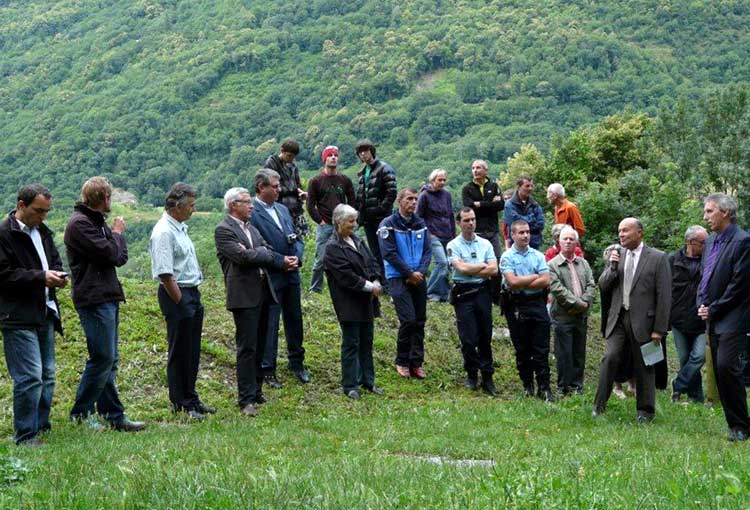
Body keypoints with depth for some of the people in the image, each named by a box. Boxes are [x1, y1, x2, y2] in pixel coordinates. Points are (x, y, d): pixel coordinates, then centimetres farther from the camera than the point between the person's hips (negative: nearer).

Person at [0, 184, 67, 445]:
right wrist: (40, 277, -19)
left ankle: (41, 426, 22)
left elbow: (55, 260, 27)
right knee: (30, 377, -11)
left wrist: (57, 274, 4)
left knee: (46, 375, 12)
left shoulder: (42, 232, 15)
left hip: (44, 314, 8)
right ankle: (25, 436, -2)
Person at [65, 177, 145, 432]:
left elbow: (121, 257, 16)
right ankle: (80, 414, 0)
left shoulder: (98, 222, 18)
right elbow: (108, 253, -17)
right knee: (102, 358, -9)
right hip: (94, 299, -10)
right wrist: (117, 233, -1)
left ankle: (113, 415, 13)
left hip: (108, 297, 10)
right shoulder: (80, 224, -11)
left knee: (110, 360, 10)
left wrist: (116, 235, -2)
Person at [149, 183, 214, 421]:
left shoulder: (180, 228, 14)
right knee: (179, 352, 1)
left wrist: (193, 299, 16)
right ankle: (181, 404, 10)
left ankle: (191, 398, 27)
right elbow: (166, 274, -21)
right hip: (176, 294, -10)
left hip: (192, 293, 10)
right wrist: (181, 303, -17)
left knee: (192, 351, 16)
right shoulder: (164, 232, -17)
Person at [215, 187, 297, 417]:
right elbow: (243, 256, -18)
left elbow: (267, 252, 12)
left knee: (259, 346, 14)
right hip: (244, 294, -8)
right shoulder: (223, 230, -8)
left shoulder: (251, 227, 18)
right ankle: (246, 400, -2)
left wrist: (284, 261, -10)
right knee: (247, 348, -6)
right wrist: (279, 259, -7)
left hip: (263, 292, 8)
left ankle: (256, 392, 24)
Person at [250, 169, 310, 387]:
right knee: (269, 324, 1)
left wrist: (297, 257, -4)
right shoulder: (251, 213, -14)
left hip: (291, 274, 7)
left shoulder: (282, 209, 12)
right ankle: (267, 369, 12)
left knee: (294, 320, 16)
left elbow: (297, 238, 15)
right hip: (270, 277, -7)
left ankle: (297, 363, 31)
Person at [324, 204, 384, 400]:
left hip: (366, 302, 8)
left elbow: (372, 262, 11)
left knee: (366, 342, 14)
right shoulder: (333, 248, -14)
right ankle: (350, 385, 7)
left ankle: (368, 380, 24)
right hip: (349, 304, -8)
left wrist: (376, 282, -6)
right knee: (351, 344, -1)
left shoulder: (357, 241, 11)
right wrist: (369, 287, -17)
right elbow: (346, 276, -19)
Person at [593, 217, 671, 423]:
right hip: (618, 319, 3)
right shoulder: (617, 255, 9)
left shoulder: (658, 258, -4)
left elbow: (664, 296, -6)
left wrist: (659, 329, -9)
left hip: (643, 321, -3)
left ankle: (644, 411, 19)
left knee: (644, 367, 5)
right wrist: (612, 267, -9)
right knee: (610, 357, -12)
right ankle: (599, 404, -4)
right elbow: (603, 286, 9)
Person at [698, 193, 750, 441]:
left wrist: (713, 309, -11)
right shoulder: (710, 242, 16)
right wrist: (702, 305, 5)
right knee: (720, 370, 7)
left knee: (726, 366, -18)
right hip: (713, 318, 8)